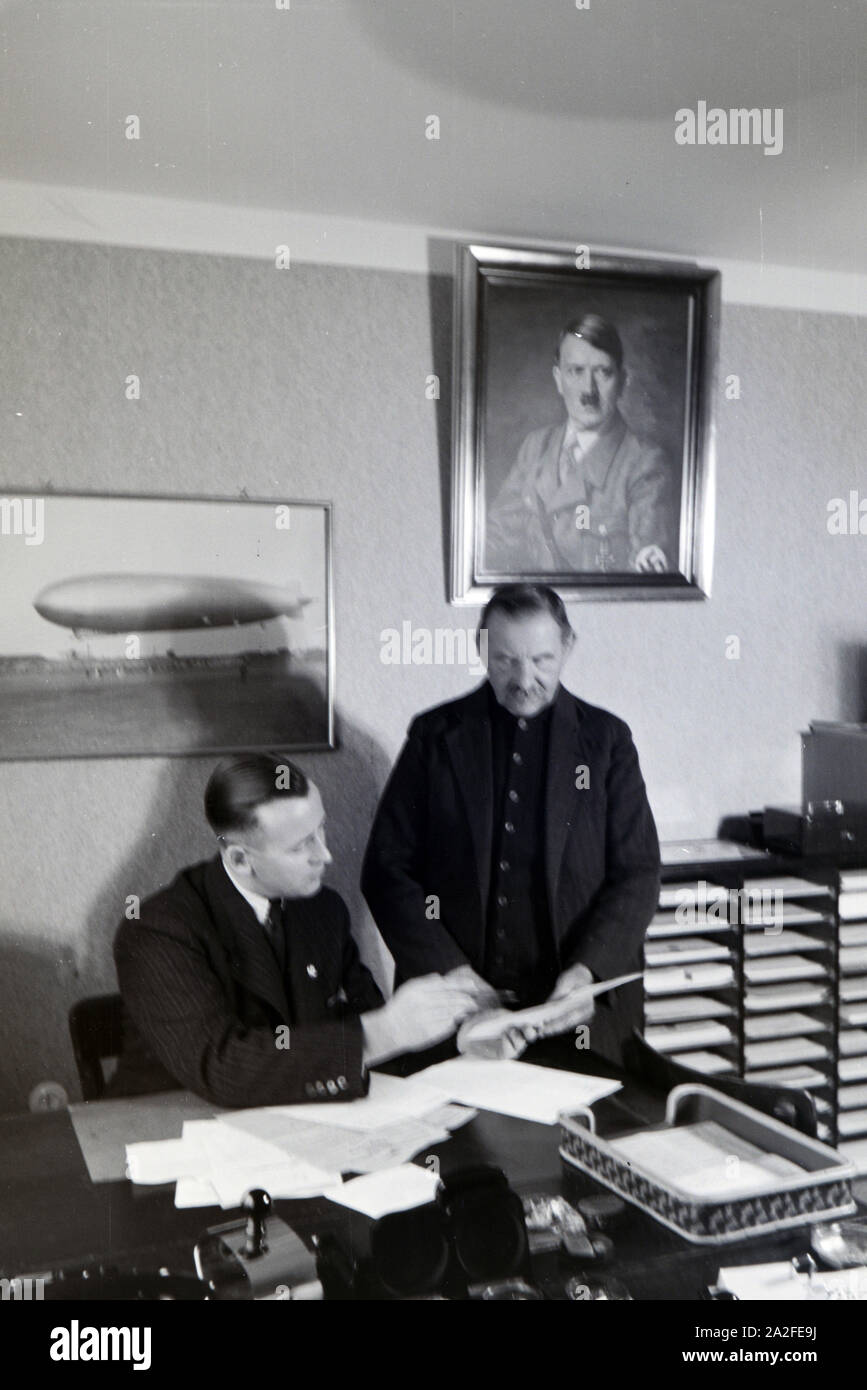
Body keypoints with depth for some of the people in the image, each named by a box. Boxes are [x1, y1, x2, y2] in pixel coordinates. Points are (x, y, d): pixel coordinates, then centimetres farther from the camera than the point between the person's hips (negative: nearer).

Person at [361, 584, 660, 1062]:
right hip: (450, 1006, 0)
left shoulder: (605, 739, 4)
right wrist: (449, 974, -9)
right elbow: (387, 870, 1)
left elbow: (637, 875, 2)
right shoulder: (436, 735, 3)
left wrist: (589, 970, -13)